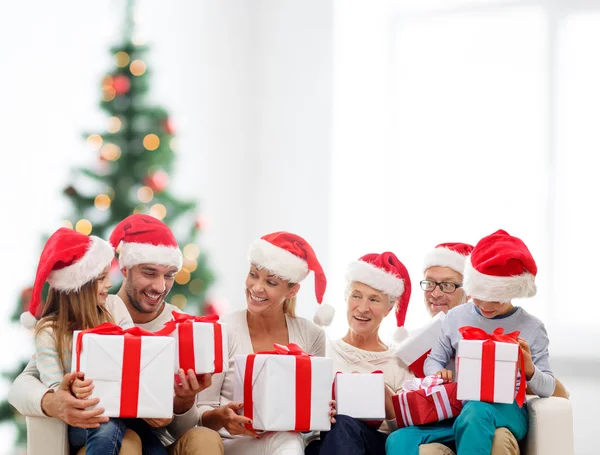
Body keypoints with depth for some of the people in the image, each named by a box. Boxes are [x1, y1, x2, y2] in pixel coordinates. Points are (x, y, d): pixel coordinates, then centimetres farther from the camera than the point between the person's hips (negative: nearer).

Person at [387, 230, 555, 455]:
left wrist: (530, 371, -17)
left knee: (476, 412, -42)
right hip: (456, 407, 3)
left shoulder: (531, 327, 3)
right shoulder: (457, 316, 9)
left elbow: (547, 388, 6)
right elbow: (434, 360, 18)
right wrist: (438, 373, -6)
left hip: (505, 411, -3)